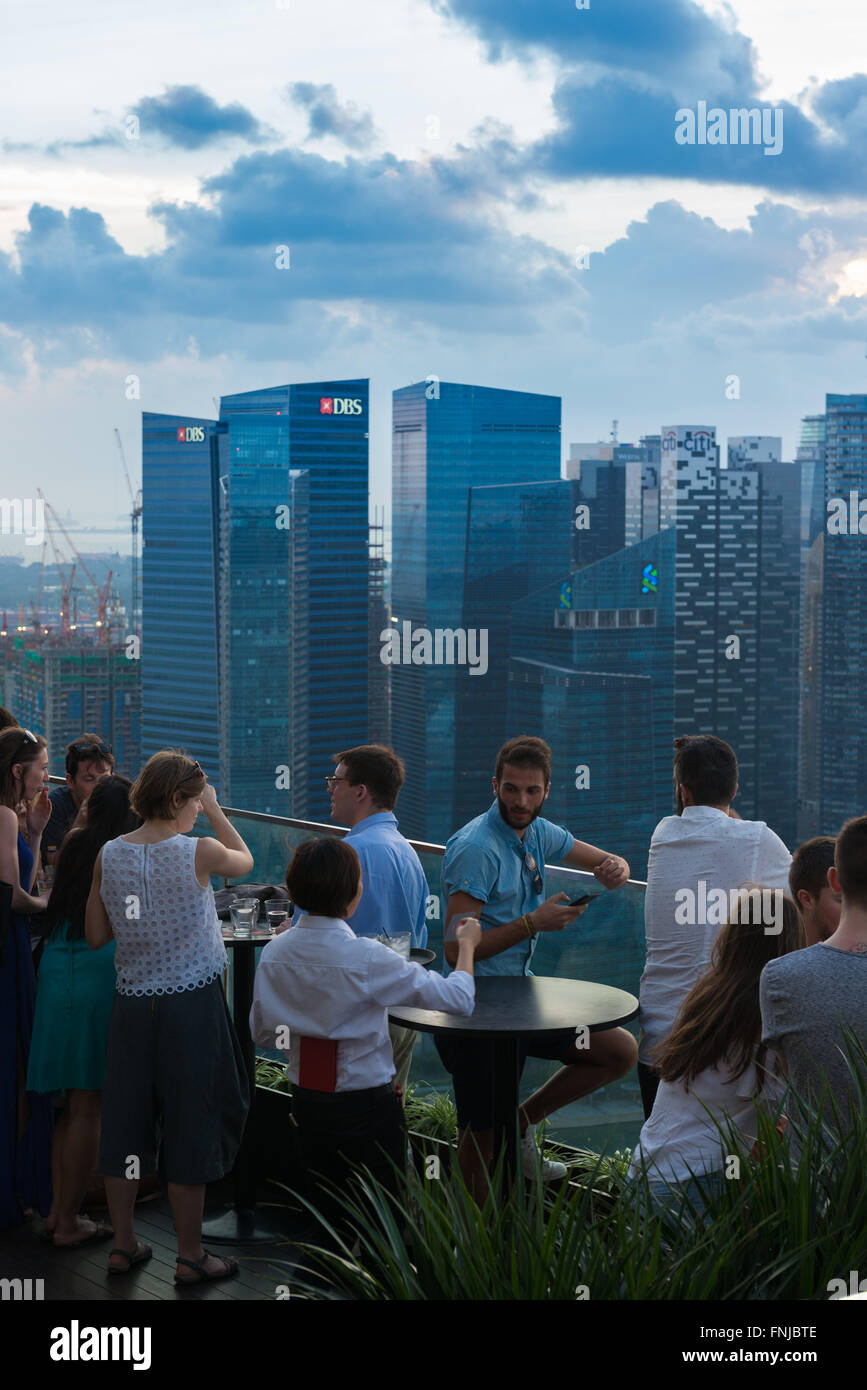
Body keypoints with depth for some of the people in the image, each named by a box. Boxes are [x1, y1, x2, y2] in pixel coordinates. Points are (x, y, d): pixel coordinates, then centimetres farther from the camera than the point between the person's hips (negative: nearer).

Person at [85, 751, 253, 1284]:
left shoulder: (109, 854, 0)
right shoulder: (199, 852, -12)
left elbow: (96, 936, 7)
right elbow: (245, 860, 10)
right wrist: (215, 811, 18)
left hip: (132, 1003, 5)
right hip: (192, 1003, -4)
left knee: (127, 1120, 12)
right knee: (192, 1121, 5)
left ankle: (124, 1245, 24)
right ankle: (190, 1256, 14)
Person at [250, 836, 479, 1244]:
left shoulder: (275, 953, -6)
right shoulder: (367, 958, -22)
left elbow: (263, 1033, 6)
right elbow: (459, 998, -18)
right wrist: (466, 945, -1)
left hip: (307, 1104, 5)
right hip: (368, 1104, -5)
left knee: (325, 1213, 19)